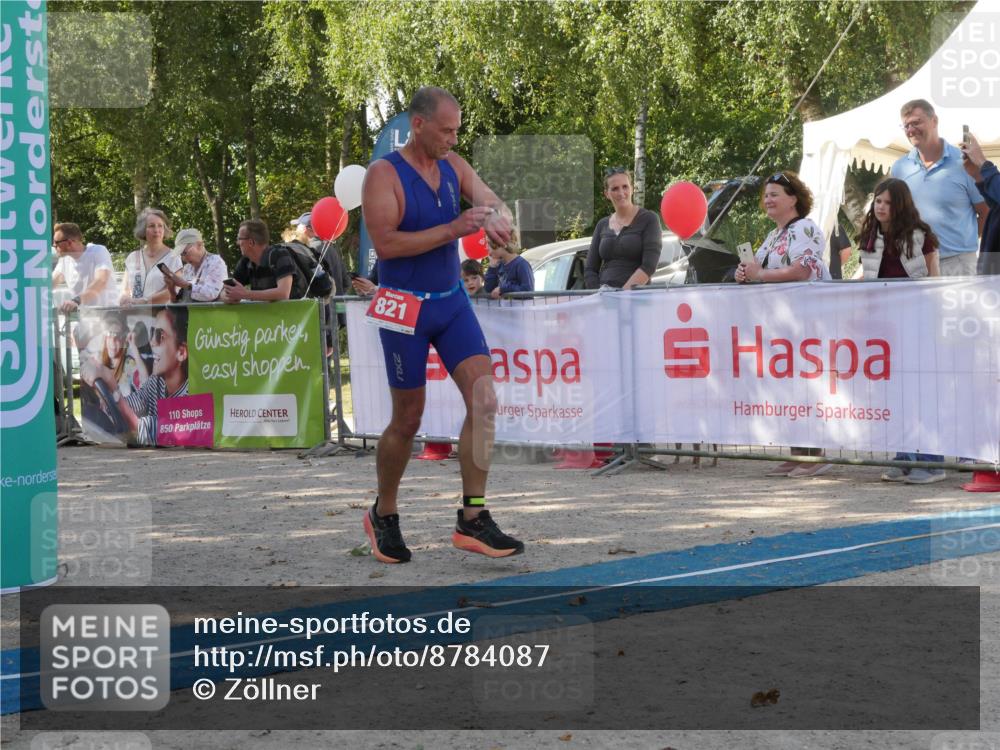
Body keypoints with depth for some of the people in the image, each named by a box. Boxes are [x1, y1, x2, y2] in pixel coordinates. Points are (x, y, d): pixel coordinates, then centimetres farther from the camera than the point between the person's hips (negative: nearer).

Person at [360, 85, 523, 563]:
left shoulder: (454, 166, 6)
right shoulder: (383, 174, -13)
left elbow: (493, 201, -1)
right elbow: (384, 242, -22)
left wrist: (496, 216, -26)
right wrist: (452, 229, -26)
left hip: (452, 300, 5)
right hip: (405, 307, -5)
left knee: (483, 399, -10)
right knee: (407, 420, 4)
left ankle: (472, 519, -6)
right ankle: (383, 515, 26)